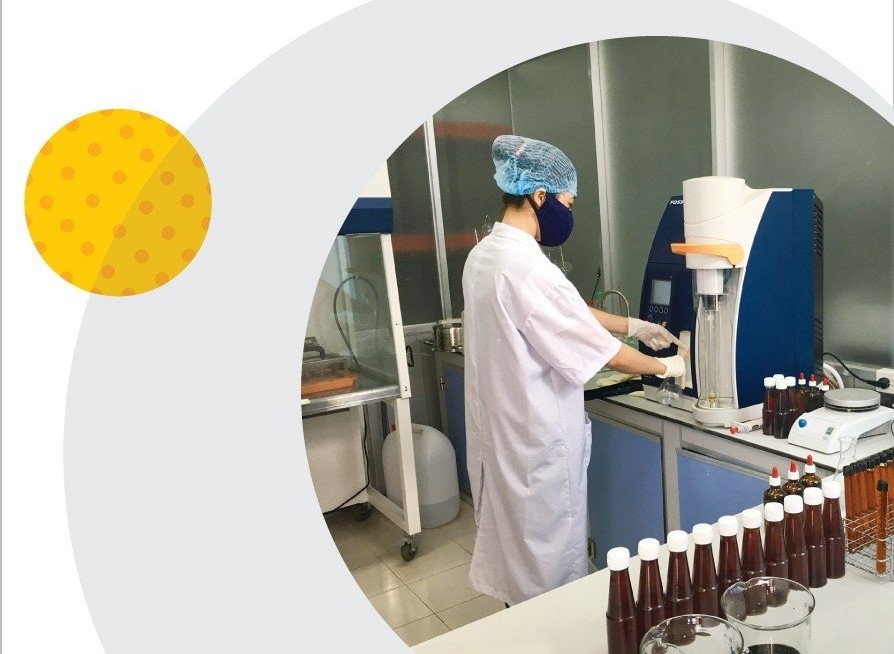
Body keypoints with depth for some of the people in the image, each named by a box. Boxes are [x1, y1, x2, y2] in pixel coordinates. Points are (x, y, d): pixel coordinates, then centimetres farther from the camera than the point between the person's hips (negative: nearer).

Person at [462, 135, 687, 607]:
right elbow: (600, 352, -19)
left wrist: (633, 325, 15)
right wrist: (665, 367, -2)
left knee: (518, 548, 24)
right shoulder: (527, 268, -27)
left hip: (501, 428, 9)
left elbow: (568, 312, 13)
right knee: (548, 559, 10)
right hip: (536, 439, -9)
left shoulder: (484, 255, 4)